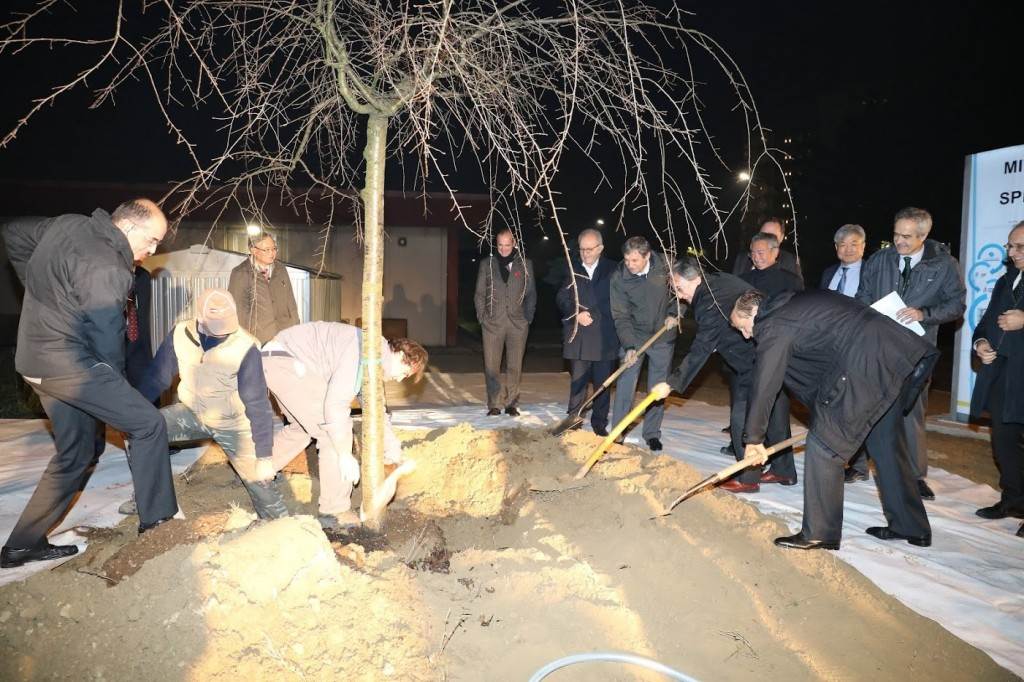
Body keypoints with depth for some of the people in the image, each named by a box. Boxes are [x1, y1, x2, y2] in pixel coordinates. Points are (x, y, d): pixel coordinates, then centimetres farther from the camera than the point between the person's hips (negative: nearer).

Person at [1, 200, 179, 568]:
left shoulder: (68, 224, 7)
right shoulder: (104, 267, -21)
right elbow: (107, 338, -17)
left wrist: (40, 286, 22)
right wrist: (116, 383, 0)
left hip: (38, 362, 10)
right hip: (70, 365, -10)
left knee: (75, 454, 17)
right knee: (148, 424, -5)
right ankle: (157, 521, 0)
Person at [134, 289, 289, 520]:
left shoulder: (245, 348, -28)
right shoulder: (180, 334, -18)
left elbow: (257, 404, -25)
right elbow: (158, 377, -4)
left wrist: (264, 457, -24)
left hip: (232, 423, -3)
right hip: (191, 413, 3)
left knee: (260, 481, -12)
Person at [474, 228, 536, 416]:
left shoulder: (525, 264, 7)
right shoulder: (487, 264, 7)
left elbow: (531, 293, 10)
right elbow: (480, 293, 10)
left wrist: (528, 317, 1)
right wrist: (482, 317, 2)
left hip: (518, 323, 0)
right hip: (493, 323, 0)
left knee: (515, 366, 3)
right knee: (491, 366, -1)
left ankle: (511, 403, 14)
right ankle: (495, 404, 7)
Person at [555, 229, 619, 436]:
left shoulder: (612, 270, 2)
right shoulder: (571, 268, 5)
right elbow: (561, 299, 4)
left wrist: (593, 315, -7)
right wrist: (576, 314, -11)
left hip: (604, 337, 0)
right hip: (577, 336, 0)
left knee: (602, 383, 6)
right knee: (577, 381, 5)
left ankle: (599, 423, 17)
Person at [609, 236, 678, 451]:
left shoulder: (666, 265, -14)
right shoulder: (618, 278, -16)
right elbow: (621, 317, -17)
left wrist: (674, 313, -10)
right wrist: (629, 346, -27)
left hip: (663, 336, 1)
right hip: (633, 336, -1)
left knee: (658, 388, 7)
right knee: (625, 384, -4)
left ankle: (652, 434, 19)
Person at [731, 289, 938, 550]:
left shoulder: (774, 327, -5)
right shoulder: (791, 305, 23)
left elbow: (764, 385, -2)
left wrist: (754, 438, 7)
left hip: (867, 366, -10)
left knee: (824, 445, -2)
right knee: (883, 444, 21)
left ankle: (819, 534, 4)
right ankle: (911, 527, 33)